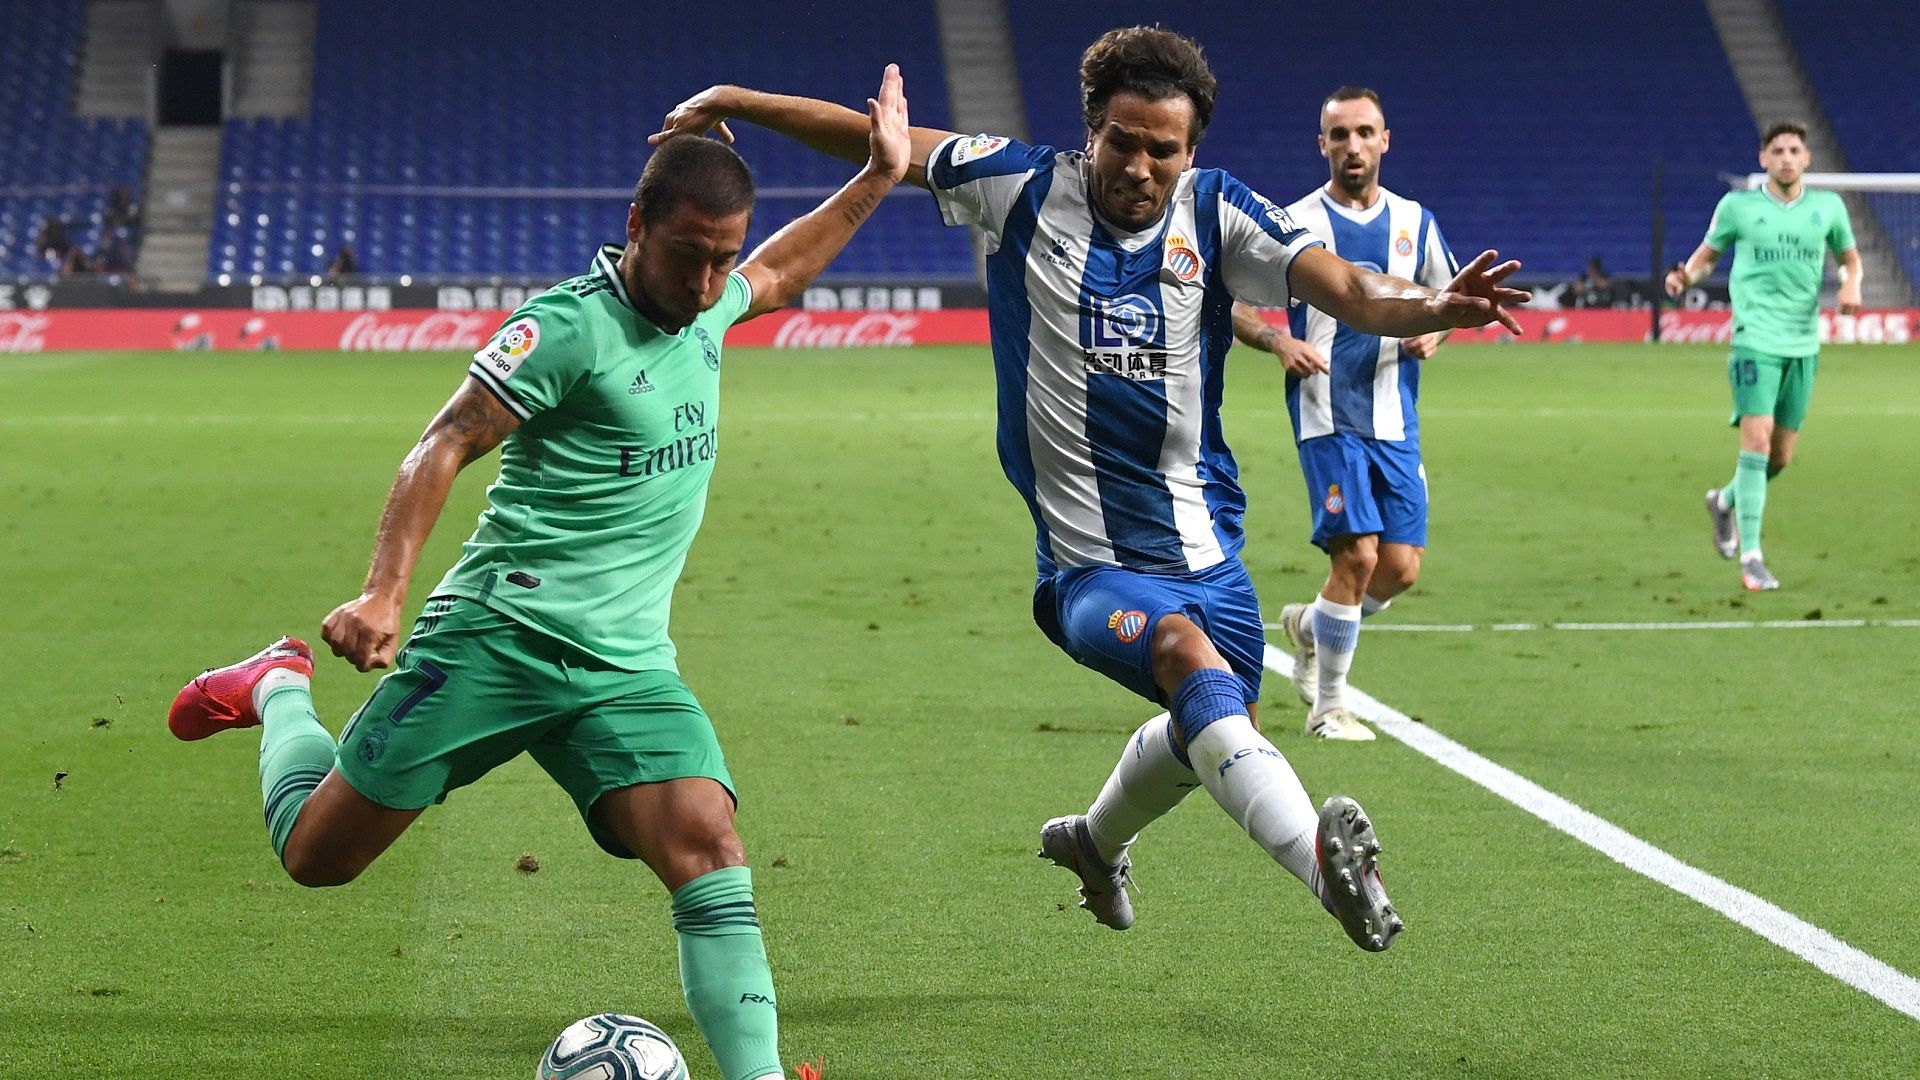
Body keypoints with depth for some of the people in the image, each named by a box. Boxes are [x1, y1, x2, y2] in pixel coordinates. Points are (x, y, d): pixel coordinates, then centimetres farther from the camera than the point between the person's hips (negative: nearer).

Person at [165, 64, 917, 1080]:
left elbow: (776, 274, 34)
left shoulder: (706, 306, 9)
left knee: (707, 847, -18)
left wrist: (876, 178, 28)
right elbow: (445, 444, -18)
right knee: (315, 853, 4)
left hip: (626, 664, 5)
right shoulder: (570, 325, -15)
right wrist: (383, 592, -30)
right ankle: (278, 691, 34)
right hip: (498, 637, -5)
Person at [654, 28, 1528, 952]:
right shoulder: (1024, 189, -4)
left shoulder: (1216, 215, -3)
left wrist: (1433, 307, -38)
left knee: (1214, 732, 21)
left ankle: (1095, 842, 53)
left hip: (1204, 545, 4)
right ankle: (1317, 854, -52)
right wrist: (731, 102, 6)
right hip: (1087, 561, -4)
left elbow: (1343, 287, -17)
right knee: (1188, 654, -33)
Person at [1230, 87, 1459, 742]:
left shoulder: (1414, 222, 8)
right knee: (1356, 555, -13)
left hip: (1395, 422, 4)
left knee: (1401, 568, 0)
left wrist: (1434, 332, -1)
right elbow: (1228, 304, 2)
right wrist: (1279, 341, -16)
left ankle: (1309, 627, 30)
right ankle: (1327, 708, 2)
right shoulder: (1295, 224, -3)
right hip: (1327, 417, -4)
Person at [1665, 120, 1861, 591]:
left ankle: (1726, 501, 40)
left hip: (1804, 345, 4)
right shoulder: (1738, 206, -1)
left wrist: (1851, 283, -2)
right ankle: (1751, 557, -14)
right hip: (1756, 339, -4)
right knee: (1757, 440, -17)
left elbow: (1849, 256, 21)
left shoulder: (1827, 207, 6)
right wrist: (1686, 275, -11)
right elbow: (1708, 252, 11)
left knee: (1781, 455, 8)